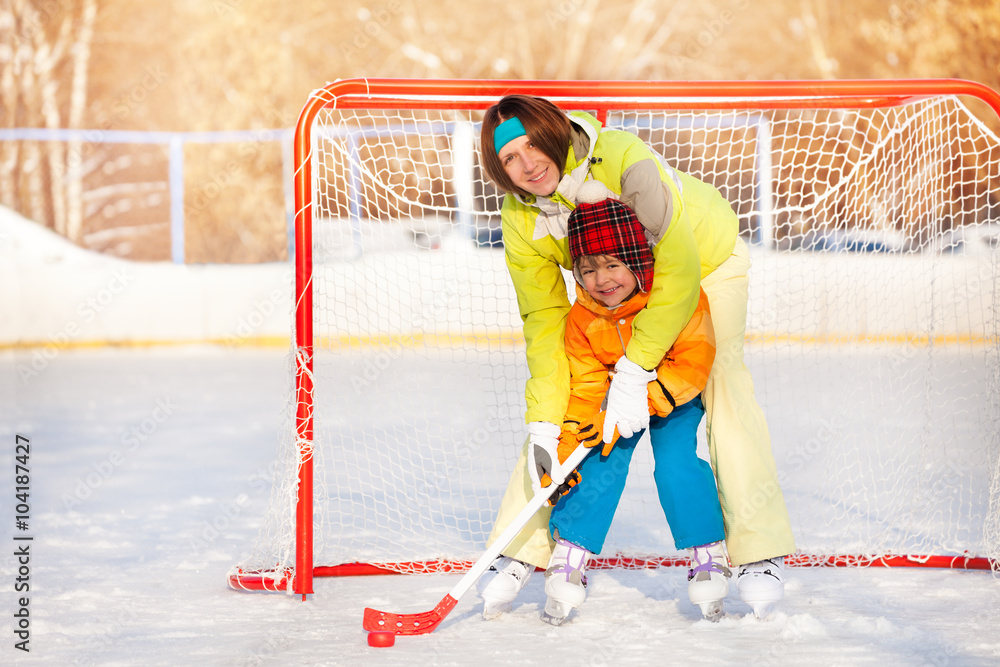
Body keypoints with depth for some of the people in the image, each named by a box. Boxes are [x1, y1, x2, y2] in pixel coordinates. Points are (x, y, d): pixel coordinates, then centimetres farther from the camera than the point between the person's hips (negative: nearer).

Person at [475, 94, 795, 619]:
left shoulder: (620, 159, -41)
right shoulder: (521, 222, -23)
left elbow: (678, 267, -40)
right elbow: (544, 322, -17)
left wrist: (633, 369, -41)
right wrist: (543, 423, -25)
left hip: (706, 261, -4)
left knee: (724, 383, -19)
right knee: (563, 394, -6)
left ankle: (760, 550, -11)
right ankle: (522, 548, 2)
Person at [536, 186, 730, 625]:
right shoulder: (582, 319, -18)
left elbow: (693, 363, -32)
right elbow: (585, 389, -14)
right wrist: (564, 453, -26)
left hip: (676, 396, -2)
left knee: (677, 462, -21)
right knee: (600, 464, -16)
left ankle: (708, 556, -4)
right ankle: (568, 560, -6)